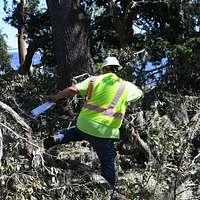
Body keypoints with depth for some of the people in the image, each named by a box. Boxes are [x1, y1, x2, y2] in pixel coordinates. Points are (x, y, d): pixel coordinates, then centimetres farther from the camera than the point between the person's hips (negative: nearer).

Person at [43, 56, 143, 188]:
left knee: (78, 132, 37)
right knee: (108, 164, 12)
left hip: (84, 124, 2)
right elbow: (140, 94, 21)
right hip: (104, 132, -2)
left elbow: (73, 90, -8)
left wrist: (55, 97, 4)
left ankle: (56, 139, 16)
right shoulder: (126, 86, 2)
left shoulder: (94, 80, 2)